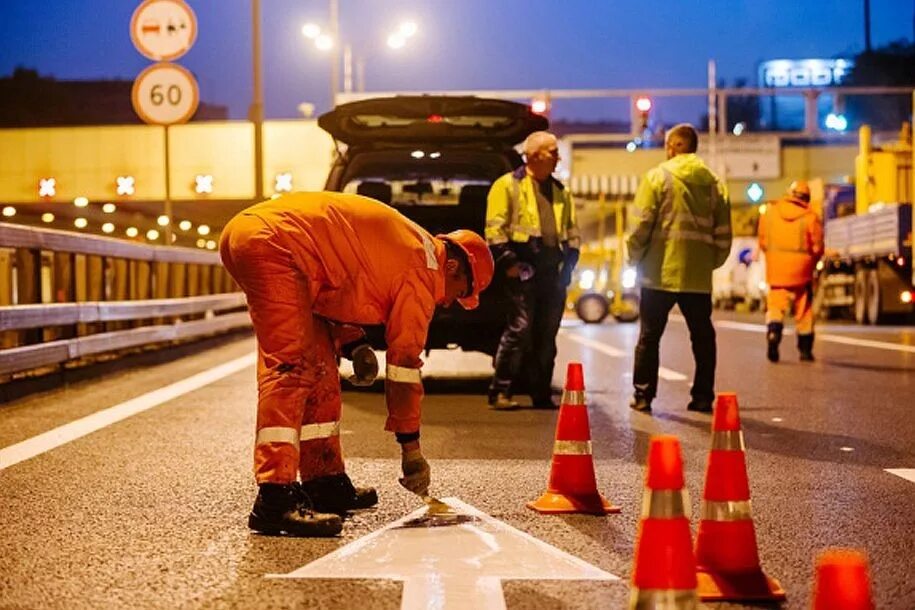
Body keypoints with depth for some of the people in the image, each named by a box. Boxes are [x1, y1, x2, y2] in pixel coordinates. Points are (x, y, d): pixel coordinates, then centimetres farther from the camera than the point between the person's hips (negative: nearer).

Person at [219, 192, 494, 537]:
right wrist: (411, 447, 3)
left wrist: (352, 341, 17)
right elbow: (405, 361, -3)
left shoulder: (406, 245, 23)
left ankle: (326, 482, 21)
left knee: (318, 366, 14)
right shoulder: (424, 269, -3)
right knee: (293, 369, -17)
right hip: (273, 243, -11)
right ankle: (274, 501, -24)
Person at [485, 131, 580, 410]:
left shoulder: (561, 192, 20)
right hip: (524, 270, -6)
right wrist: (508, 261, -13)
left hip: (554, 272, 6)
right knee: (520, 329, -11)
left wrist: (569, 262, 10)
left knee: (547, 335, 8)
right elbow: (495, 228, -6)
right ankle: (500, 391, -5)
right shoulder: (508, 185, 0)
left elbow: (573, 231, 23)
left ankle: (541, 394, 15)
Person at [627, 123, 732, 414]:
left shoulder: (657, 177, -4)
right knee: (702, 337, 12)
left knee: (650, 335, 6)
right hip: (699, 276, 3)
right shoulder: (714, 183, 8)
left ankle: (643, 395, 6)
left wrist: (635, 258, 3)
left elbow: (642, 225, -9)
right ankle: (703, 397, 12)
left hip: (660, 272, -3)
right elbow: (723, 232, 7)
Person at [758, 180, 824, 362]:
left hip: (776, 270, 1)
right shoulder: (810, 217, -8)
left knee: (775, 306, 5)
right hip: (801, 271, -1)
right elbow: (817, 247, -5)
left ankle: (773, 332, -24)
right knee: (804, 311, 11)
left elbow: (763, 241, 5)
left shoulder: (770, 212, 0)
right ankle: (805, 350, 19)